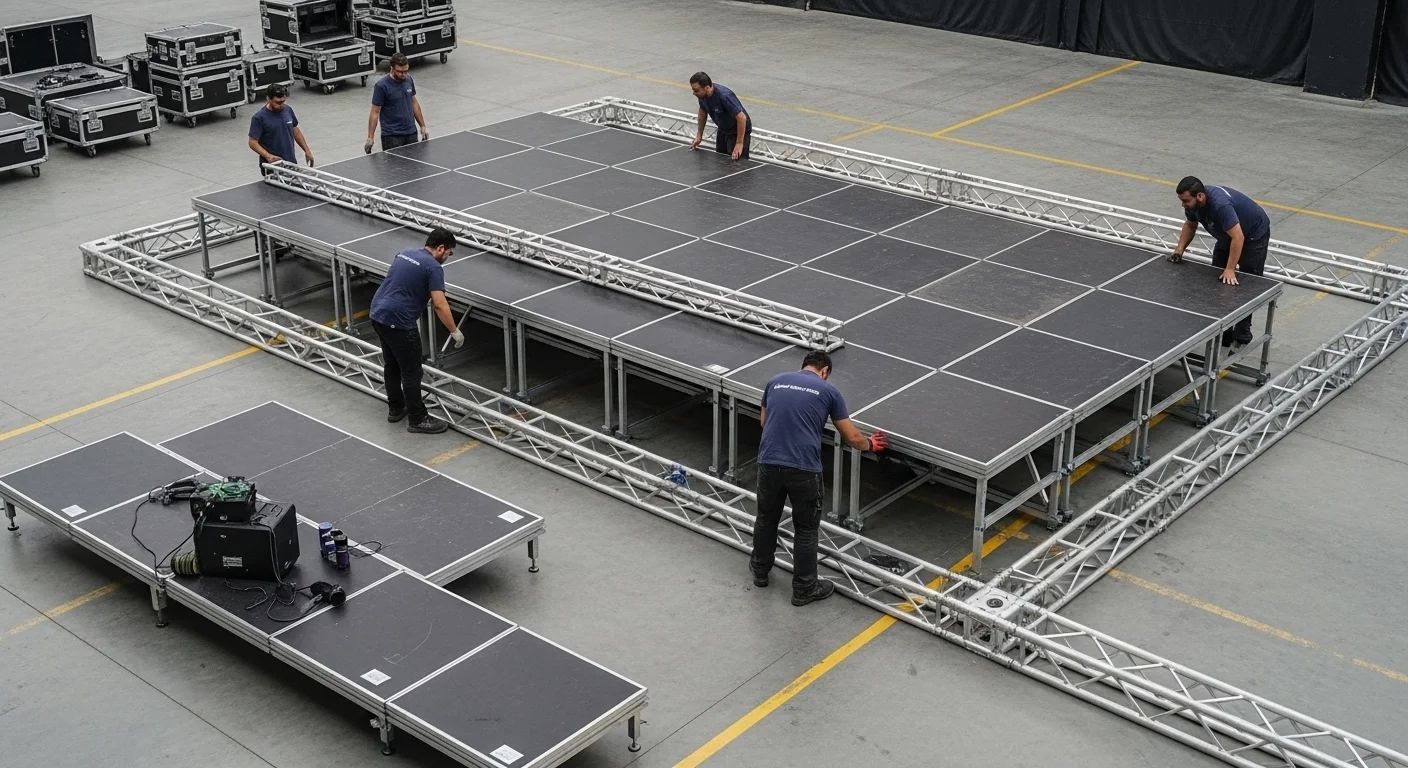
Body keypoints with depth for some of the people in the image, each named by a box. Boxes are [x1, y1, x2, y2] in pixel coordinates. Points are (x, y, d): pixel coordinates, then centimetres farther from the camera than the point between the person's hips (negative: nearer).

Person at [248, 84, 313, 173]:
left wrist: (307, 151, 13)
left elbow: (295, 130, 16)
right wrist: (268, 156, -27)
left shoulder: (288, 110, 3)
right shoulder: (259, 118, -13)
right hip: (271, 166, -5)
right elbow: (253, 142, -13)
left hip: (291, 163, 5)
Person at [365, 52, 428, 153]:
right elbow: (375, 112, -10)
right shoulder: (381, 86, -13)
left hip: (411, 133, 5)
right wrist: (370, 138, -15)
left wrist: (423, 126, 15)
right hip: (391, 137, -5)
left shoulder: (409, 80, 4)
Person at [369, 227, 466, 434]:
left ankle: (396, 409, 33)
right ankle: (418, 419, 9)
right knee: (411, 371, 2)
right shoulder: (433, 267, -11)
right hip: (398, 321, -9)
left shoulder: (404, 254, 15)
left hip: (378, 313, 9)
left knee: (391, 365, 21)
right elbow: (439, 305, -17)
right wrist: (455, 331, -8)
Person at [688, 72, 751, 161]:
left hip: (740, 129, -8)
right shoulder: (702, 94, -14)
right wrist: (699, 135, 9)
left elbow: (741, 117, -33)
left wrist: (739, 143, -32)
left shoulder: (724, 96, -36)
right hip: (722, 130, 8)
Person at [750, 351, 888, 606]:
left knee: (766, 518, 25)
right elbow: (852, 438, 10)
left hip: (769, 462, 3)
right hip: (803, 468, -3)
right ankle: (803, 589, 22)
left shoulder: (775, 381, 14)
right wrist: (870, 444, 32)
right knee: (806, 529, 13)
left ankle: (760, 570, 42)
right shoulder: (828, 391, 6)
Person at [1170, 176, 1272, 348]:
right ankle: (1222, 332, 15)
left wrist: (1230, 269, -44)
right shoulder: (1193, 203, -16)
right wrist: (1180, 248, -9)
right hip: (1228, 235, 9)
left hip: (1254, 235, -8)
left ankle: (1242, 338, -1)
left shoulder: (1220, 204, -42)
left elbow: (1238, 237, -43)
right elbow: (1190, 224, 5)